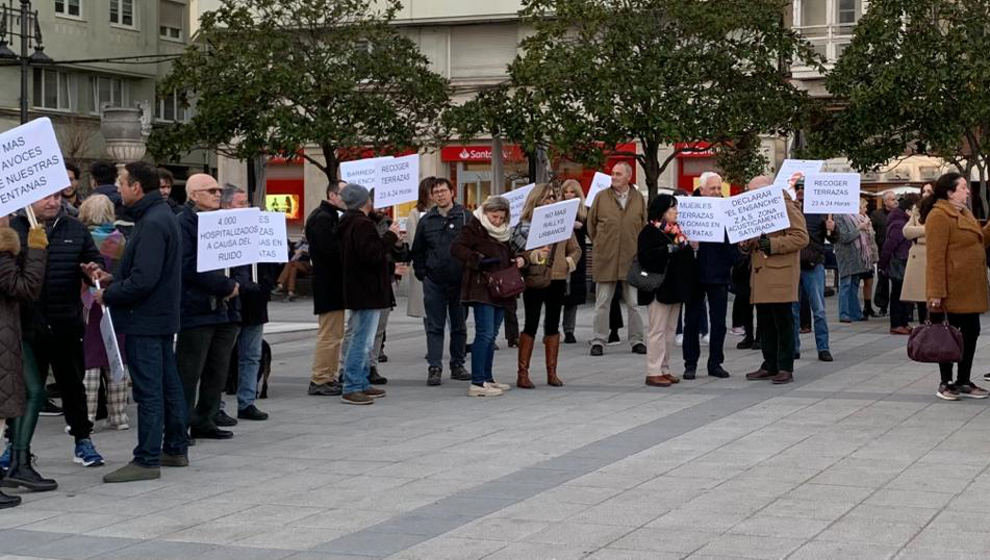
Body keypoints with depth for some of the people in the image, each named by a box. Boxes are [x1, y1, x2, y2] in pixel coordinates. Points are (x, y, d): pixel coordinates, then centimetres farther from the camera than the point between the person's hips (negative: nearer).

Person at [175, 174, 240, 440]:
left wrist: (233, 285, 7)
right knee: (189, 372, -4)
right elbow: (189, 268, -18)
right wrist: (225, 286, -17)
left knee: (218, 369, 11)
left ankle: (205, 420, 21)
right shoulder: (184, 223, -8)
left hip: (223, 307, 8)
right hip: (196, 310, -8)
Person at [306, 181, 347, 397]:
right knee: (329, 334, -8)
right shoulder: (322, 218, -15)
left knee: (334, 333, 15)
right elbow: (329, 250, -25)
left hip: (333, 283, 11)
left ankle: (329, 377, 22)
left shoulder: (331, 217, 19)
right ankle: (319, 381, -5)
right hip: (328, 285, -11)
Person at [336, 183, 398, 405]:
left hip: (358, 291, 11)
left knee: (362, 339, 17)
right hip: (367, 291, -11)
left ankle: (361, 384, 24)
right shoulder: (362, 224, -18)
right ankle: (351, 388, -8)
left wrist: (389, 240, 12)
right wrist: (390, 237, -14)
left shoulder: (349, 223, 14)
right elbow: (372, 254, -25)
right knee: (362, 340, -9)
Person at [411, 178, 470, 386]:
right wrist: (421, 274, 6)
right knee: (434, 327, -1)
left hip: (460, 281, -1)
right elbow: (417, 251, 14)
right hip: (434, 283, 1)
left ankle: (457, 365, 18)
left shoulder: (466, 217, 2)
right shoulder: (426, 221, 8)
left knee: (459, 326, 9)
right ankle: (434, 368, -1)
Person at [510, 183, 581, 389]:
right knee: (531, 324, -2)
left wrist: (571, 260, -4)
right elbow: (514, 253, -8)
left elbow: (575, 249, 15)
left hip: (557, 279, 4)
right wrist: (531, 257, -25)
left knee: (553, 325, 9)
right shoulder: (524, 225, -3)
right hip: (534, 280, -4)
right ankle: (522, 373, 2)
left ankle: (552, 372, 16)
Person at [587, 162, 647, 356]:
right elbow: (591, 223, 10)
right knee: (602, 302, 3)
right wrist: (599, 243, 9)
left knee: (634, 302, 6)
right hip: (605, 258, -1)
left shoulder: (639, 198, 5)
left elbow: (645, 225, 11)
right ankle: (599, 341, 8)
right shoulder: (601, 197, 2)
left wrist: (639, 246, 6)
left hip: (632, 258, 1)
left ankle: (637, 340, 13)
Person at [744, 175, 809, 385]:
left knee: (783, 323, -5)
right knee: (765, 324, 10)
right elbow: (751, 240, 30)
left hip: (781, 275, -8)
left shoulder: (787, 208, -5)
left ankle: (785, 369, -1)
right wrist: (746, 244, 6)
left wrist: (773, 244, -20)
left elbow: (801, 237, -14)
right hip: (760, 276, 8)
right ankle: (770, 366, 17)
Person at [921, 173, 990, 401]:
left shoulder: (964, 213, 17)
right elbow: (935, 257, -18)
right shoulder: (939, 216, -14)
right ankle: (946, 383, 12)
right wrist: (936, 293, -22)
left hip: (970, 290, 9)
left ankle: (963, 382, 22)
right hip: (952, 291, -9)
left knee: (971, 332, 12)